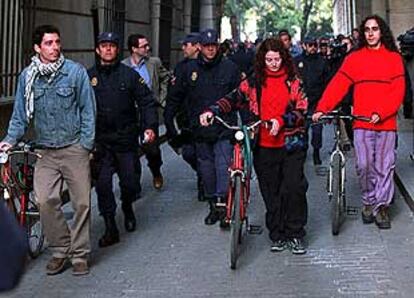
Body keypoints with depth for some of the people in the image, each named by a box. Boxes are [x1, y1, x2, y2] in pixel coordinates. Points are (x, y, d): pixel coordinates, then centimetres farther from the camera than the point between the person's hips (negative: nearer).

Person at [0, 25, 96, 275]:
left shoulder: (76, 71, -4)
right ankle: (60, 251, 8)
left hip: (74, 149, -2)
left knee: (82, 202, 1)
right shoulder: (28, 76, 4)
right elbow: (21, 113, 13)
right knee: (46, 201, -11)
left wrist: (86, 145, -5)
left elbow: (88, 110, -1)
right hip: (46, 151, 2)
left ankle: (80, 254, 16)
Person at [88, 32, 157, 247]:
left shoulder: (129, 75, 3)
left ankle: (127, 208, 37)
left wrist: (150, 126, -9)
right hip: (100, 141, 0)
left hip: (126, 138, 0)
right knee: (102, 184, -4)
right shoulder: (89, 76, 5)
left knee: (130, 183, 5)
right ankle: (110, 228, 5)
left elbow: (146, 101, 2)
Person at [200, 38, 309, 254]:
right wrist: (212, 110, -18)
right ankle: (277, 235, 19)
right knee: (271, 193, 6)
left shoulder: (293, 81, 5)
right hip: (264, 147, 2)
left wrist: (281, 120, -17)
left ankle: (295, 234, 6)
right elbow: (235, 99, -2)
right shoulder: (254, 82, 8)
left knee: (294, 188, -8)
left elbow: (302, 111, -1)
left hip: (291, 145, -2)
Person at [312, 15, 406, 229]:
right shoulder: (354, 58, 6)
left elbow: (398, 91, -1)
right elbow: (337, 85, 0)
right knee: (364, 166, -1)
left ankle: (382, 207, 15)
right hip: (362, 123, 0)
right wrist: (322, 109, -12)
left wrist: (381, 113, -14)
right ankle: (368, 201, 19)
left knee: (384, 167, 3)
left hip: (386, 122, 0)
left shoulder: (394, 58, 5)